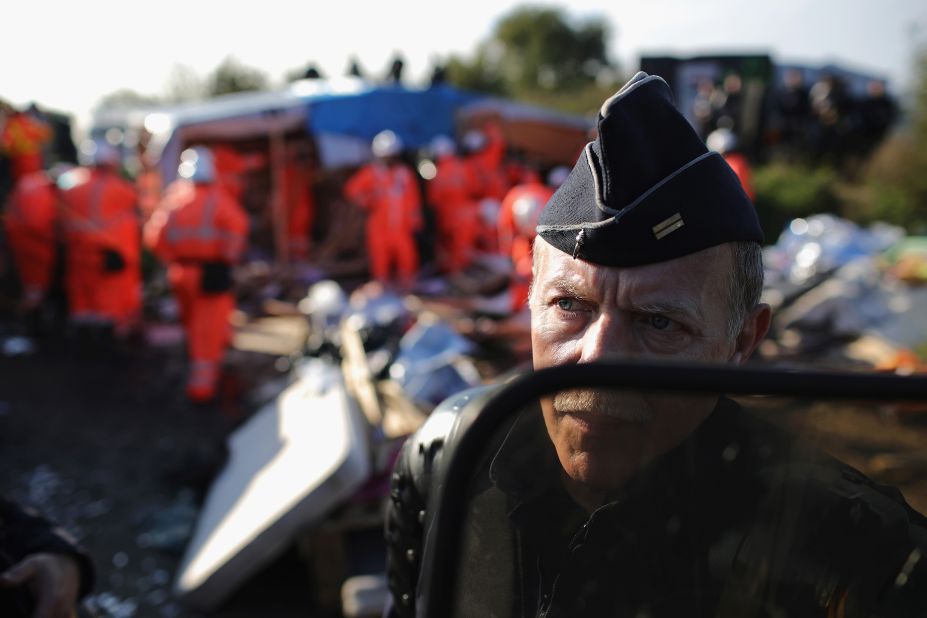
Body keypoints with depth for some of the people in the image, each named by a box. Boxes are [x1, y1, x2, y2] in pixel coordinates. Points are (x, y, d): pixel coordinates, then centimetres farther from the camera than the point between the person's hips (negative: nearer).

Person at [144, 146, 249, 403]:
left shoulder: (173, 197, 3)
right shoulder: (218, 196, -8)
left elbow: (154, 234, -2)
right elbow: (237, 226, -21)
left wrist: (170, 259, 9)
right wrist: (228, 258, -8)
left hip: (181, 272, 5)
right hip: (211, 274, -5)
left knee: (192, 323, 23)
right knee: (210, 327, 0)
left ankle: (199, 376, 41)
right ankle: (202, 383, -2)